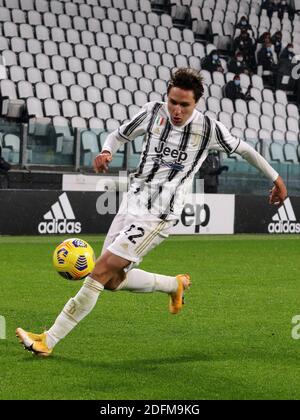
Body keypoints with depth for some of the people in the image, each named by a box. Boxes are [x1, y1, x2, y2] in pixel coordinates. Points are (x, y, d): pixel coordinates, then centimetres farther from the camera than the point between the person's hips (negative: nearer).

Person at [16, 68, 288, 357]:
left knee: (102, 271, -13)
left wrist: (276, 178, 18)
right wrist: (106, 151, -8)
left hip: (158, 216, -6)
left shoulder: (208, 128, -7)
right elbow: (119, 135, 15)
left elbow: (244, 149, 9)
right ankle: (175, 285, 32)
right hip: (132, 203, 6)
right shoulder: (153, 112, 1)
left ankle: (48, 341, -9)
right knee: (112, 280, 7)